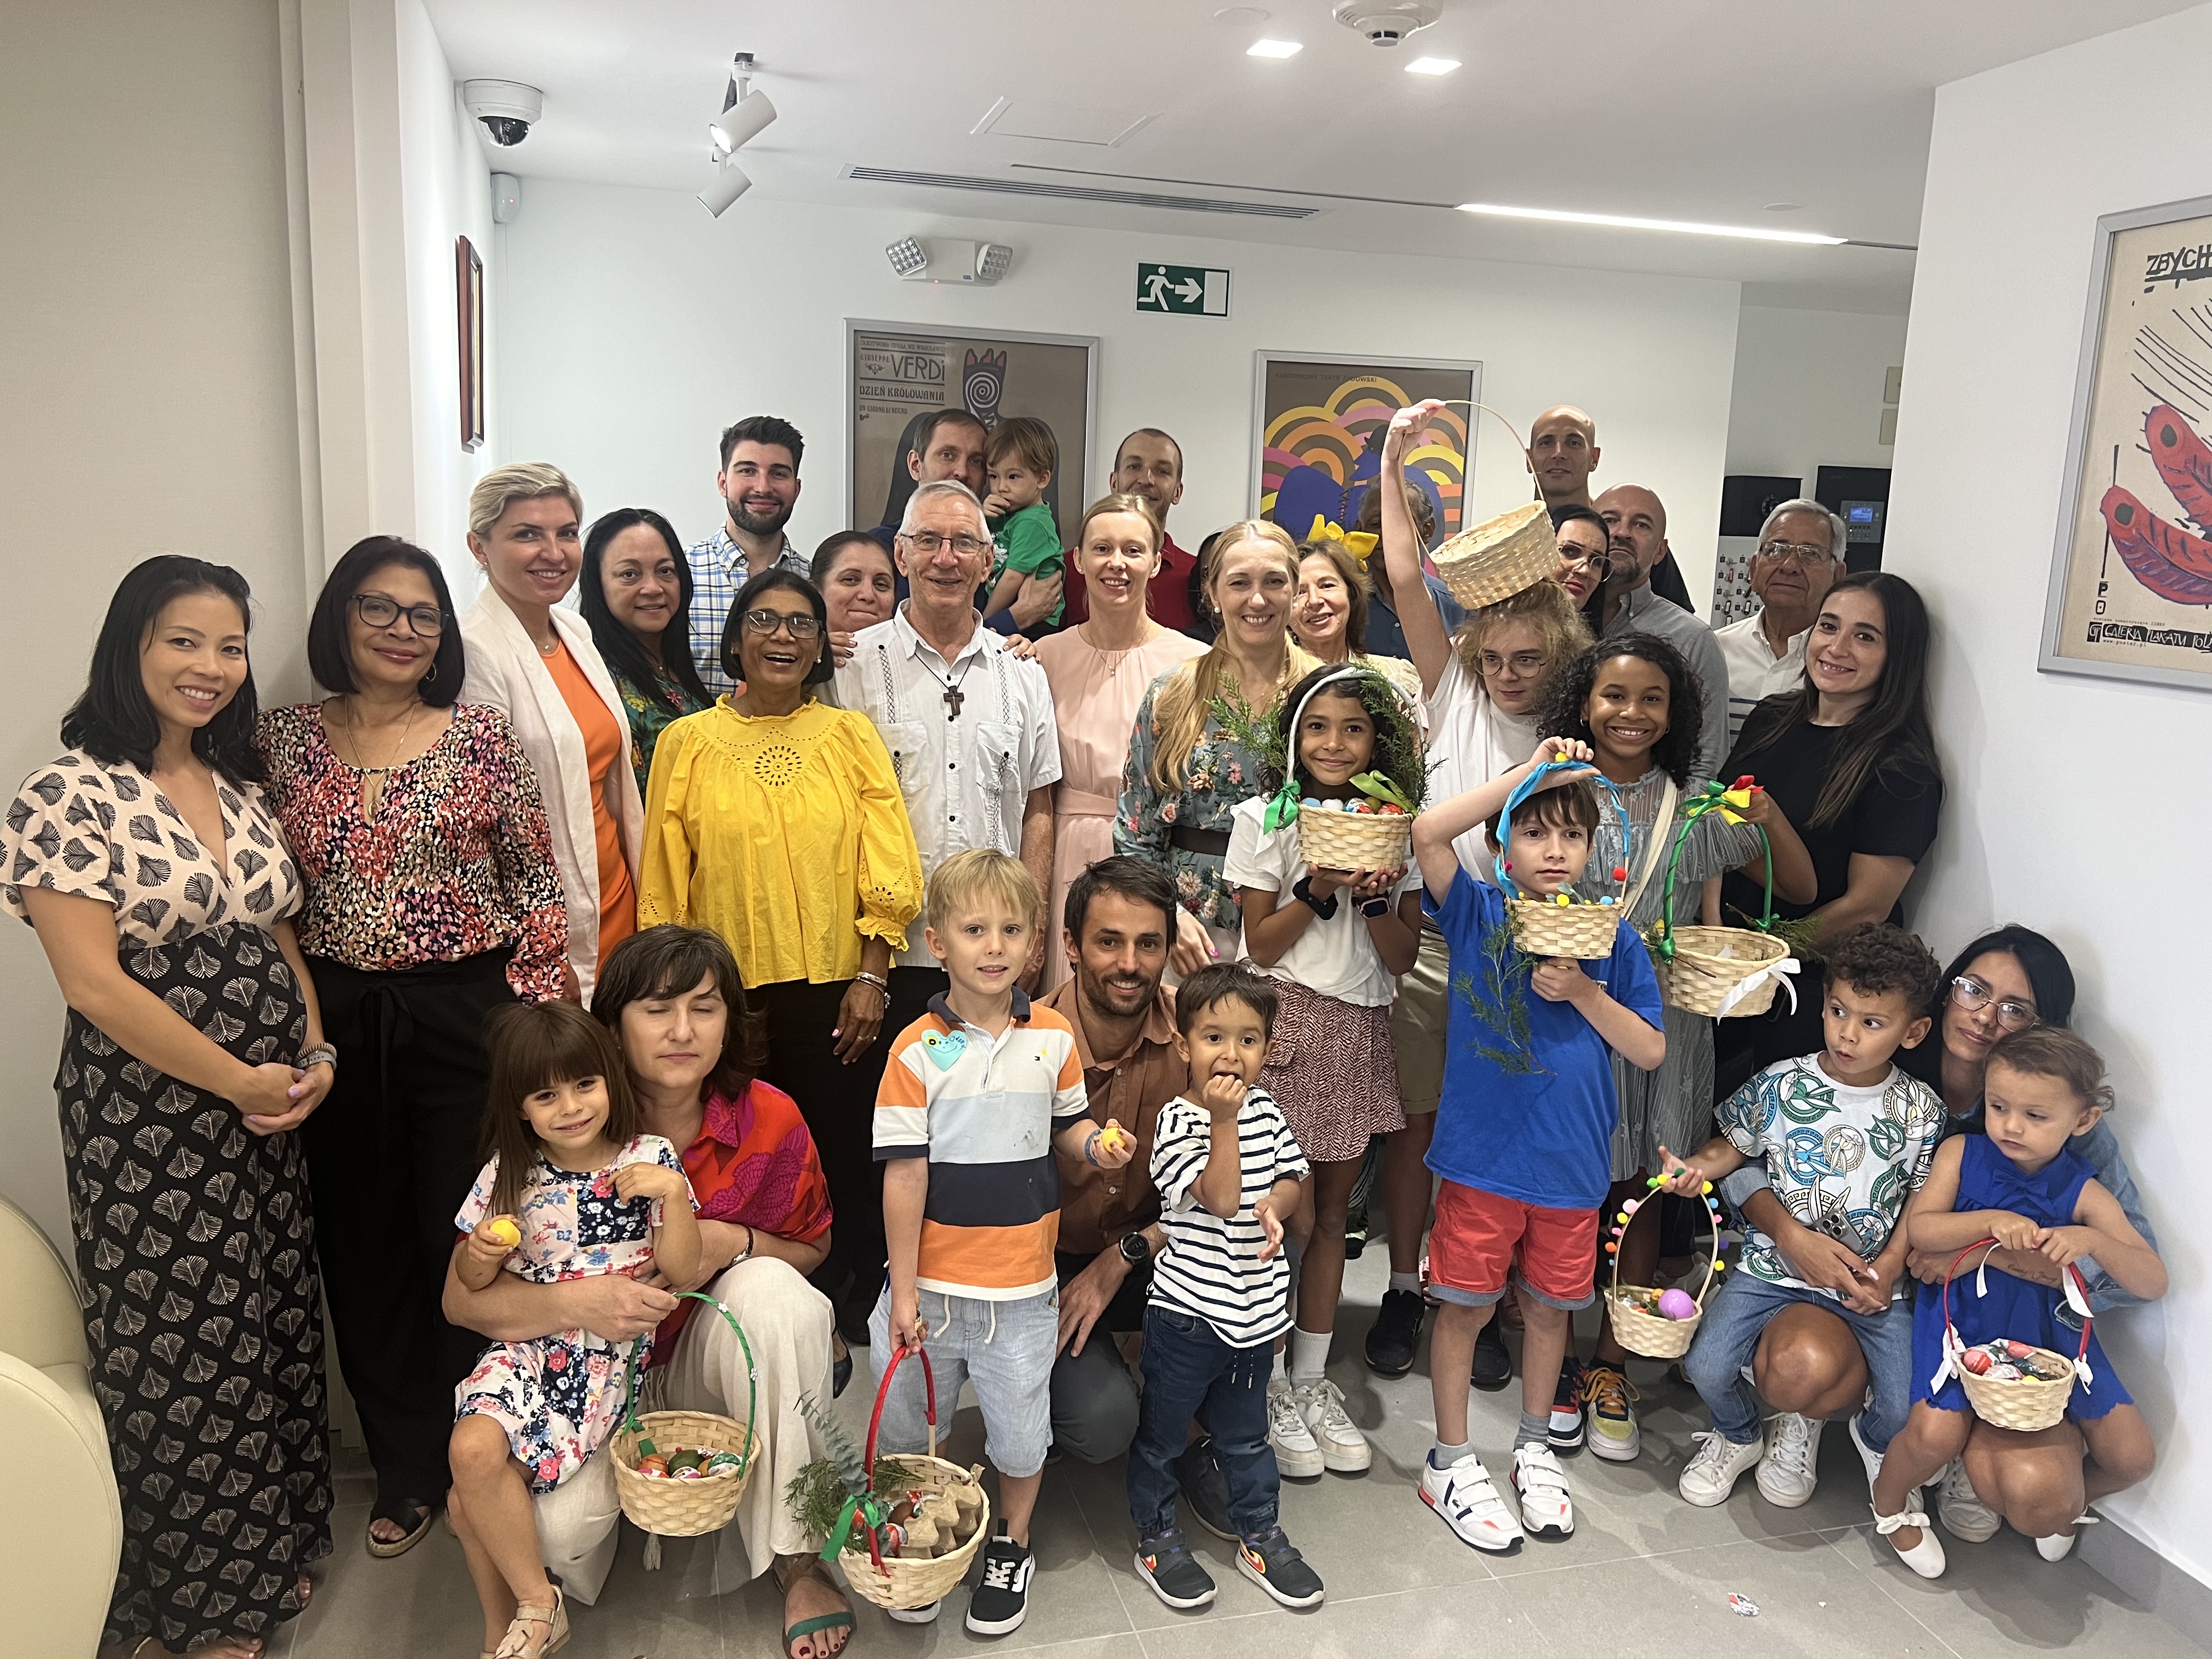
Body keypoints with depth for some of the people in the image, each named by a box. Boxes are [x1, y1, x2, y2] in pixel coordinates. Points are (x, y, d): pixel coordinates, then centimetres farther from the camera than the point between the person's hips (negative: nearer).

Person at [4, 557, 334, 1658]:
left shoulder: (237, 786, 9)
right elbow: (95, 985, -18)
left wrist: (316, 1056, -2)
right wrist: (240, 1081, -14)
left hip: (271, 1109, 6)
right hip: (150, 1122, -6)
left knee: (278, 1334, 15)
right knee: (180, 1350, 7)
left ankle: (269, 1553, 36)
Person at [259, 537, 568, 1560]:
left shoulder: (481, 736, -1)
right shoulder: (284, 739, 5)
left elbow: (536, 880, 0)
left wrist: (532, 1014, -6)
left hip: (468, 1013, -2)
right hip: (336, 1023, 3)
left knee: (469, 1242, 3)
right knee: (364, 1244, 11)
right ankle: (405, 1467, 28)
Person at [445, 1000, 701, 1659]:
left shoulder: (650, 1160, -4)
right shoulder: (508, 1175, 2)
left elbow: (682, 1271, -7)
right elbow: (467, 1287, 11)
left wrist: (674, 1192, -21)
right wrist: (481, 1254, -11)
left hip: (610, 1358, -3)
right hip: (526, 1348, 3)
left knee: (473, 1500, -17)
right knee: (474, 1452, -23)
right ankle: (534, 1606, 1)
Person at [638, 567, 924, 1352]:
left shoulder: (851, 736, 6)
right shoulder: (688, 741, 5)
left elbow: (888, 873, 2)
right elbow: (663, 882, 6)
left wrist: (871, 977, -5)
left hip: (836, 996, 0)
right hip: (727, 999, 0)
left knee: (843, 1166, 5)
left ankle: (843, 1328, 22)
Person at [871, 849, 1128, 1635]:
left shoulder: (1054, 1038, -3)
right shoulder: (917, 1050, -11)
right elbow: (905, 1174, -11)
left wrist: (1098, 1144, -13)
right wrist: (903, 1289, -9)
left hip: (1022, 1284, 1)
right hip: (934, 1283, -1)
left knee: (1019, 1430, 13)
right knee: (906, 1427, 15)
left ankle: (1011, 1547, 40)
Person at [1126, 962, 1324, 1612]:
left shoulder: (1265, 1108, 2)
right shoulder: (1179, 1120, -17)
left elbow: (1295, 1175, 10)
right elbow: (1220, 1198, -24)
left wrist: (1276, 1204, -11)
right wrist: (1224, 1120, -29)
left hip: (1254, 1309, 5)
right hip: (1188, 1313, -5)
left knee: (1246, 1435, 22)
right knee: (1163, 1434, 12)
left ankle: (1260, 1536, 38)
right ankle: (1157, 1540, 30)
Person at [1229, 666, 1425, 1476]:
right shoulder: (1264, 819, -3)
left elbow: (1402, 958, 1)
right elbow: (1260, 945, -5)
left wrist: (1374, 895, -16)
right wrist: (1318, 888, -19)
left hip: (1360, 1030, 3)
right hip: (1289, 1026, -3)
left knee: (1331, 1211, 12)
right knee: (1289, 1215, 1)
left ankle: (1312, 1378, 25)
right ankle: (1269, 1385, 18)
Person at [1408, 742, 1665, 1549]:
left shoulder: (1612, 937, 0)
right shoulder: (1477, 913, -6)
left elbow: (1651, 1052, 1)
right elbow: (1428, 832, -24)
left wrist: (1582, 992, -14)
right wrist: (1531, 771, -22)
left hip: (1572, 1163, 3)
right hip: (1481, 1156, -2)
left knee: (1550, 1305, 18)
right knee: (1467, 1303, 8)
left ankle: (1535, 1449, 39)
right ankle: (1449, 1462, 27)